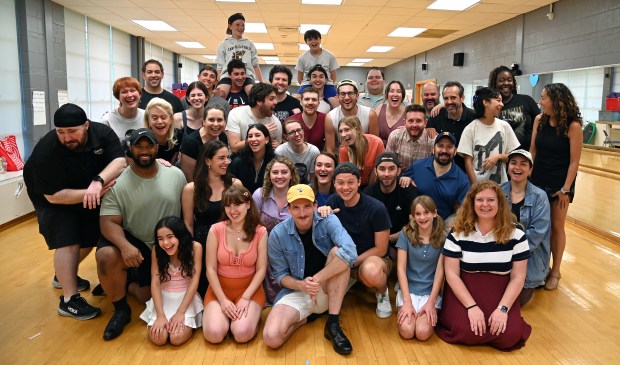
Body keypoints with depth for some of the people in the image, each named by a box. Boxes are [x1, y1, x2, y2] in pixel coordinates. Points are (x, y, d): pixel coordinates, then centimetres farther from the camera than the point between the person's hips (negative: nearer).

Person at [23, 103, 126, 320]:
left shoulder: (102, 133, -23)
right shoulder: (46, 151, -32)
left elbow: (120, 161, -33)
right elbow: (53, 196, -30)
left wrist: (98, 181, -51)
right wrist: (93, 193, -41)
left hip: (88, 193, 5)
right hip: (54, 198, -5)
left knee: (90, 238, 13)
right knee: (68, 242, -16)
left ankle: (63, 275, 38)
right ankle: (68, 301, -6)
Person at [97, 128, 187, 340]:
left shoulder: (176, 175, -6)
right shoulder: (118, 182, -14)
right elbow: (109, 222, -17)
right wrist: (125, 245, -36)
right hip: (133, 241, -2)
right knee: (106, 256, -34)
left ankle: (127, 283, 37)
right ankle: (121, 309, -7)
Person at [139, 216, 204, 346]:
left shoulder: (195, 247, -16)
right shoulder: (156, 250, -10)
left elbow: (194, 281, -15)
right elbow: (155, 282, -12)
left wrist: (180, 312, -20)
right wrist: (160, 315, -20)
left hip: (187, 297, -2)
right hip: (163, 297, 2)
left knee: (177, 338, -22)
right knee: (158, 338, -18)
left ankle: (190, 322, 9)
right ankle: (163, 321, 13)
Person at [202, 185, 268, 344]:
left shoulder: (260, 232, -6)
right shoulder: (216, 230, -7)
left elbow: (261, 270, -6)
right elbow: (211, 269, -6)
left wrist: (245, 298, -16)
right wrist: (223, 300, -14)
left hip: (250, 289, -1)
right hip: (219, 289, 1)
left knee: (242, 334, -25)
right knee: (214, 334, -21)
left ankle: (251, 314, 8)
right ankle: (222, 313, 11)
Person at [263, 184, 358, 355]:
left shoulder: (328, 221, -14)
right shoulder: (278, 234, -10)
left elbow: (350, 253, -32)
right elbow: (280, 275, -3)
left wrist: (316, 279, -32)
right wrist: (301, 285, -25)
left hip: (329, 290, 0)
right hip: (297, 292, 0)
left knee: (338, 252, -29)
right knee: (271, 337, -26)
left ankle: (333, 323, -21)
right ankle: (308, 316, 6)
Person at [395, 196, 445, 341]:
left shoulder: (443, 238, -2)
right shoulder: (405, 235, -4)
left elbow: (440, 271, -5)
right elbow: (401, 268, -7)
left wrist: (431, 302, -14)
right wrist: (407, 301, -15)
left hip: (431, 292, 0)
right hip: (408, 290, 0)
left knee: (423, 333, -22)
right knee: (407, 331, -22)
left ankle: (431, 313, 7)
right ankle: (404, 311, 9)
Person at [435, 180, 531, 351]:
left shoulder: (516, 235, -4)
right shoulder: (457, 234, -7)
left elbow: (518, 277, -2)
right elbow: (452, 274, -8)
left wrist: (503, 309, -14)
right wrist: (471, 307, -18)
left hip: (501, 293, 2)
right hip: (464, 292, -1)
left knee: (509, 336, -22)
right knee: (468, 333, -25)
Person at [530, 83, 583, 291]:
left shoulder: (573, 126, -14)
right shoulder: (539, 120, -1)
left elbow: (574, 161, -12)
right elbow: (533, 151, 5)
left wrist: (566, 189, -13)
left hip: (559, 184, -4)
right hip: (538, 181, 4)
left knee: (556, 227, 7)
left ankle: (555, 271, 21)